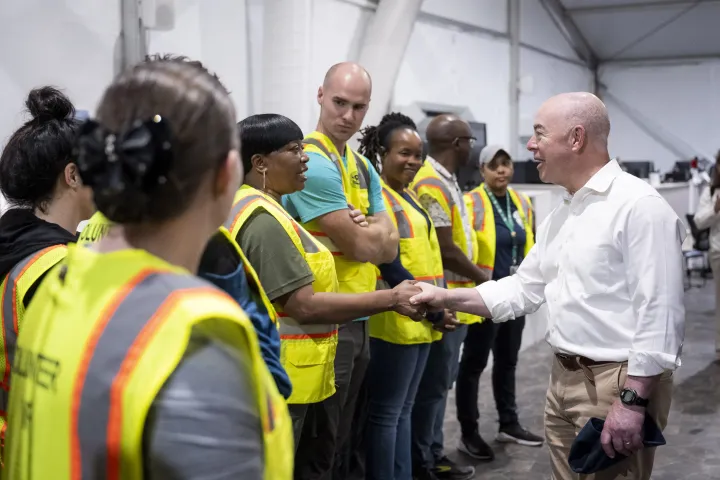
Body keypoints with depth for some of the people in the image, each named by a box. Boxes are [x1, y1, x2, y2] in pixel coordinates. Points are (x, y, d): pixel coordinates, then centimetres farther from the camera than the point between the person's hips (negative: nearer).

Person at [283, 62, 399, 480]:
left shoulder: (364, 167, 12)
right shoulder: (312, 161, -15)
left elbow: (390, 246, 6)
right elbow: (361, 246, -17)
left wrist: (364, 234, -12)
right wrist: (369, 233, 3)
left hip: (360, 317, 9)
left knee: (354, 434, 19)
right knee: (323, 443, 4)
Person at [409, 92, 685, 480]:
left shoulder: (639, 205, -16)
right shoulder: (558, 217, 14)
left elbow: (659, 313, -20)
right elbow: (523, 289, 15)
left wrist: (633, 400, -22)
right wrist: (445, 297, 5)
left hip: (617, 382, -8)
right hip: (563, 377, 9)